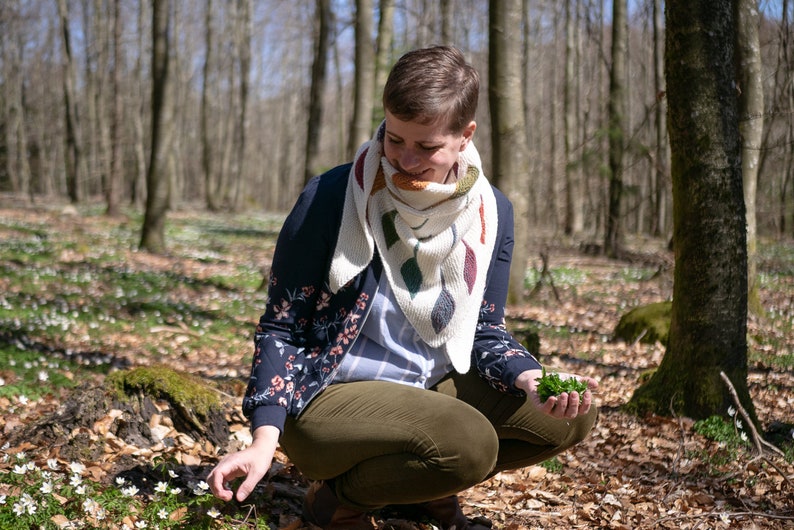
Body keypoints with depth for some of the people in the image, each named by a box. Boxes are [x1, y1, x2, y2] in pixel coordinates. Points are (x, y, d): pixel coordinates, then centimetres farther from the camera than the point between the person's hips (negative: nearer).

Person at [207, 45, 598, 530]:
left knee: (571, 416, -7)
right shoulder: (330, 200, -16)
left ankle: (426, 489, 11)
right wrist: (265, 438, -22)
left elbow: (485, 329, 4)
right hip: (327, 399, -6)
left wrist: (532, 379, -17)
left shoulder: (491, 212, -2)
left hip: (428, 390, 6)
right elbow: (282, 327, -10)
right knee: (469, 444, -31)